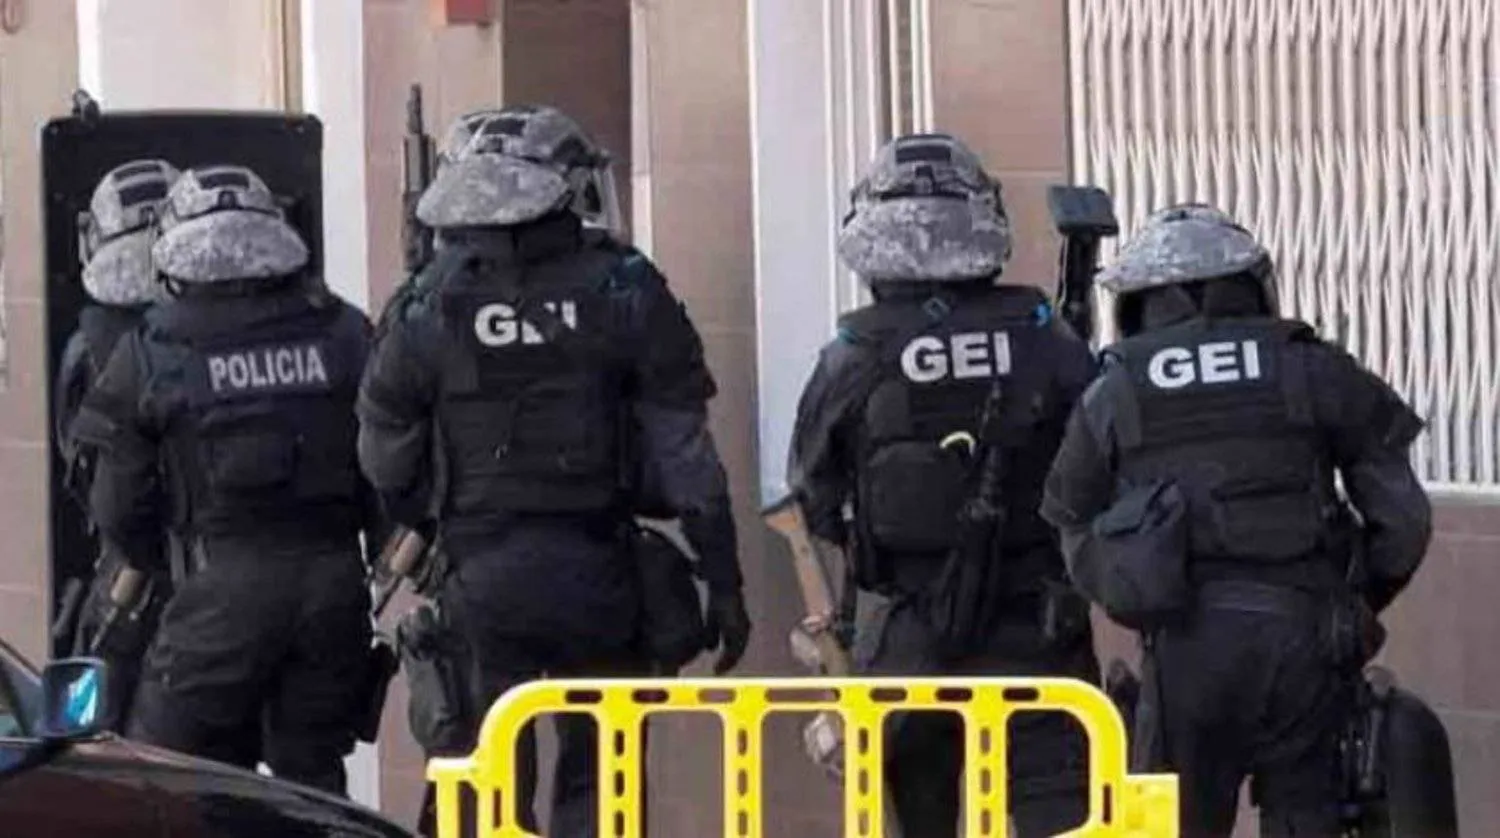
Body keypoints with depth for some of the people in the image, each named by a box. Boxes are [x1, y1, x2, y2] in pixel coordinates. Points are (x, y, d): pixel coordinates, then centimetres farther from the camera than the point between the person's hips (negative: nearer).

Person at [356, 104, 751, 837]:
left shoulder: (431, 308, -3)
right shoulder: (623, 293, -4)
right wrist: (722, 579, 3)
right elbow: (686, 453, -3)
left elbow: (386, 465, 6)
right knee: (599, 779, 9)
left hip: (481, 576, 0)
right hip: (596, 573, 0)